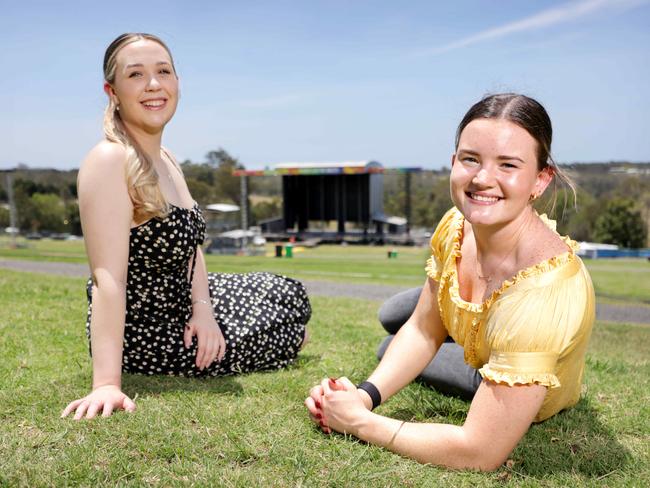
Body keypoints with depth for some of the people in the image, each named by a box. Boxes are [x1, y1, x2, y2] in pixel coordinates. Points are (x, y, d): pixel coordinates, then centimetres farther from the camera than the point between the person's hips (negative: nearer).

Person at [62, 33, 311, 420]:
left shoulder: (167, 162, 2)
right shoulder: (109, 160, -26)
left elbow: (190, 246, 5)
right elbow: (108, 278, -34)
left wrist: (203, 309, -12)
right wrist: (107, 383, -39)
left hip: (178, 305, 8)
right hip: (142, 336, -8)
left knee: (290, 294, 22)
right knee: (288, 334, 9)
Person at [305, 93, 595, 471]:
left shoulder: (543, 291, -47)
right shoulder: (457, 226, -26)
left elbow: (480, 454, -45)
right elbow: (424, 331, -11)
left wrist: (359, 422, -35)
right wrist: (366, 394, -27)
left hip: (529, 401, -5)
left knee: (386, 348, 12)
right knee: (391, 317, 26)